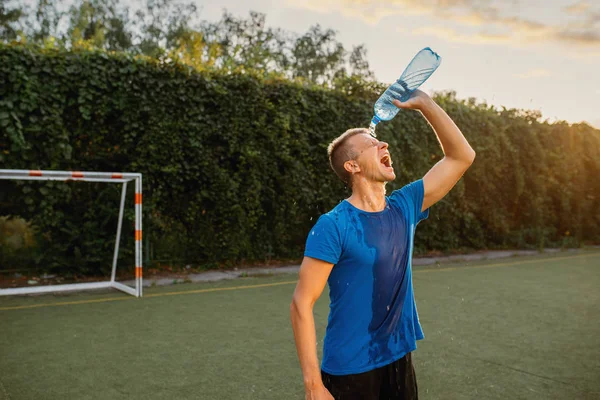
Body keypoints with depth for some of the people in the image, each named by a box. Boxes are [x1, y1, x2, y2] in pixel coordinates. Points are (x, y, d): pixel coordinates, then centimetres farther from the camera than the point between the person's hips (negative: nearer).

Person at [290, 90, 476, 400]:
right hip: (349, 370, -6)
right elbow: (301, 304, -18)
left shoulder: (404, 207, 0)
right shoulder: (333, 226, -18)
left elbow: (461, 156, 5)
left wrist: (424, 104, -3)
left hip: (398, 359, 6)